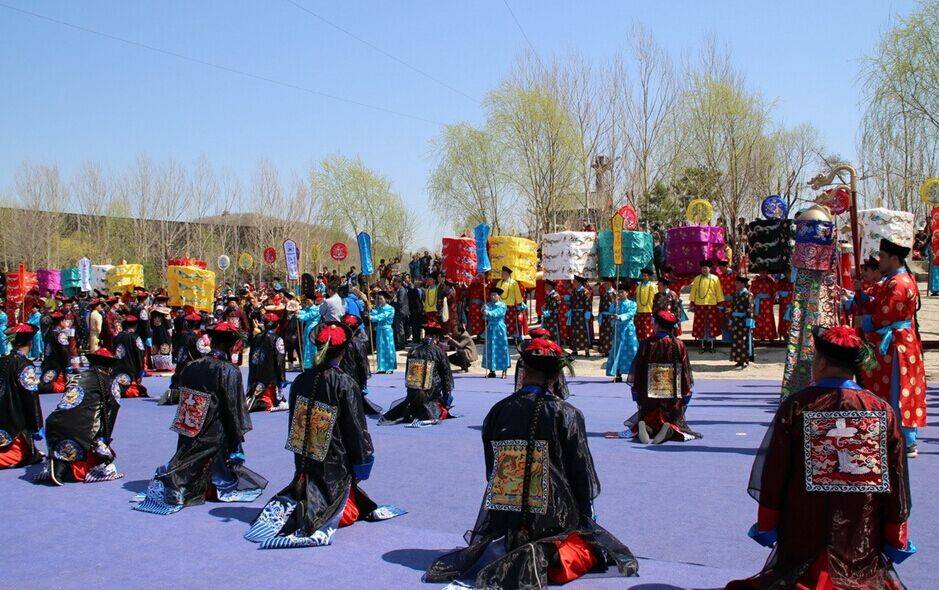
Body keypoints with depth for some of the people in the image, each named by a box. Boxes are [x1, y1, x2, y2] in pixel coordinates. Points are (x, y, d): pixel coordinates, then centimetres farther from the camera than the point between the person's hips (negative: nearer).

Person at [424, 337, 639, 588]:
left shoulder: (497, 412, 0)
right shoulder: (567, 414, -10)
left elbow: (491, 472, 9)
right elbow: (582, 472, -4)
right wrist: (586, 510, 13)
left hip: (503, 519, 5)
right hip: (554, 518, -5)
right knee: (594, 544, 14)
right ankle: (548, 556, -17)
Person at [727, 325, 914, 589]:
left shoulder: (795, 406, -8)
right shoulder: (884, 411, -4)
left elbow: (773, 474, -4)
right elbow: (898, 485, 3)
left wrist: (766, 527, 9)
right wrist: (896, 542, 15)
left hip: (802, 540, -1)